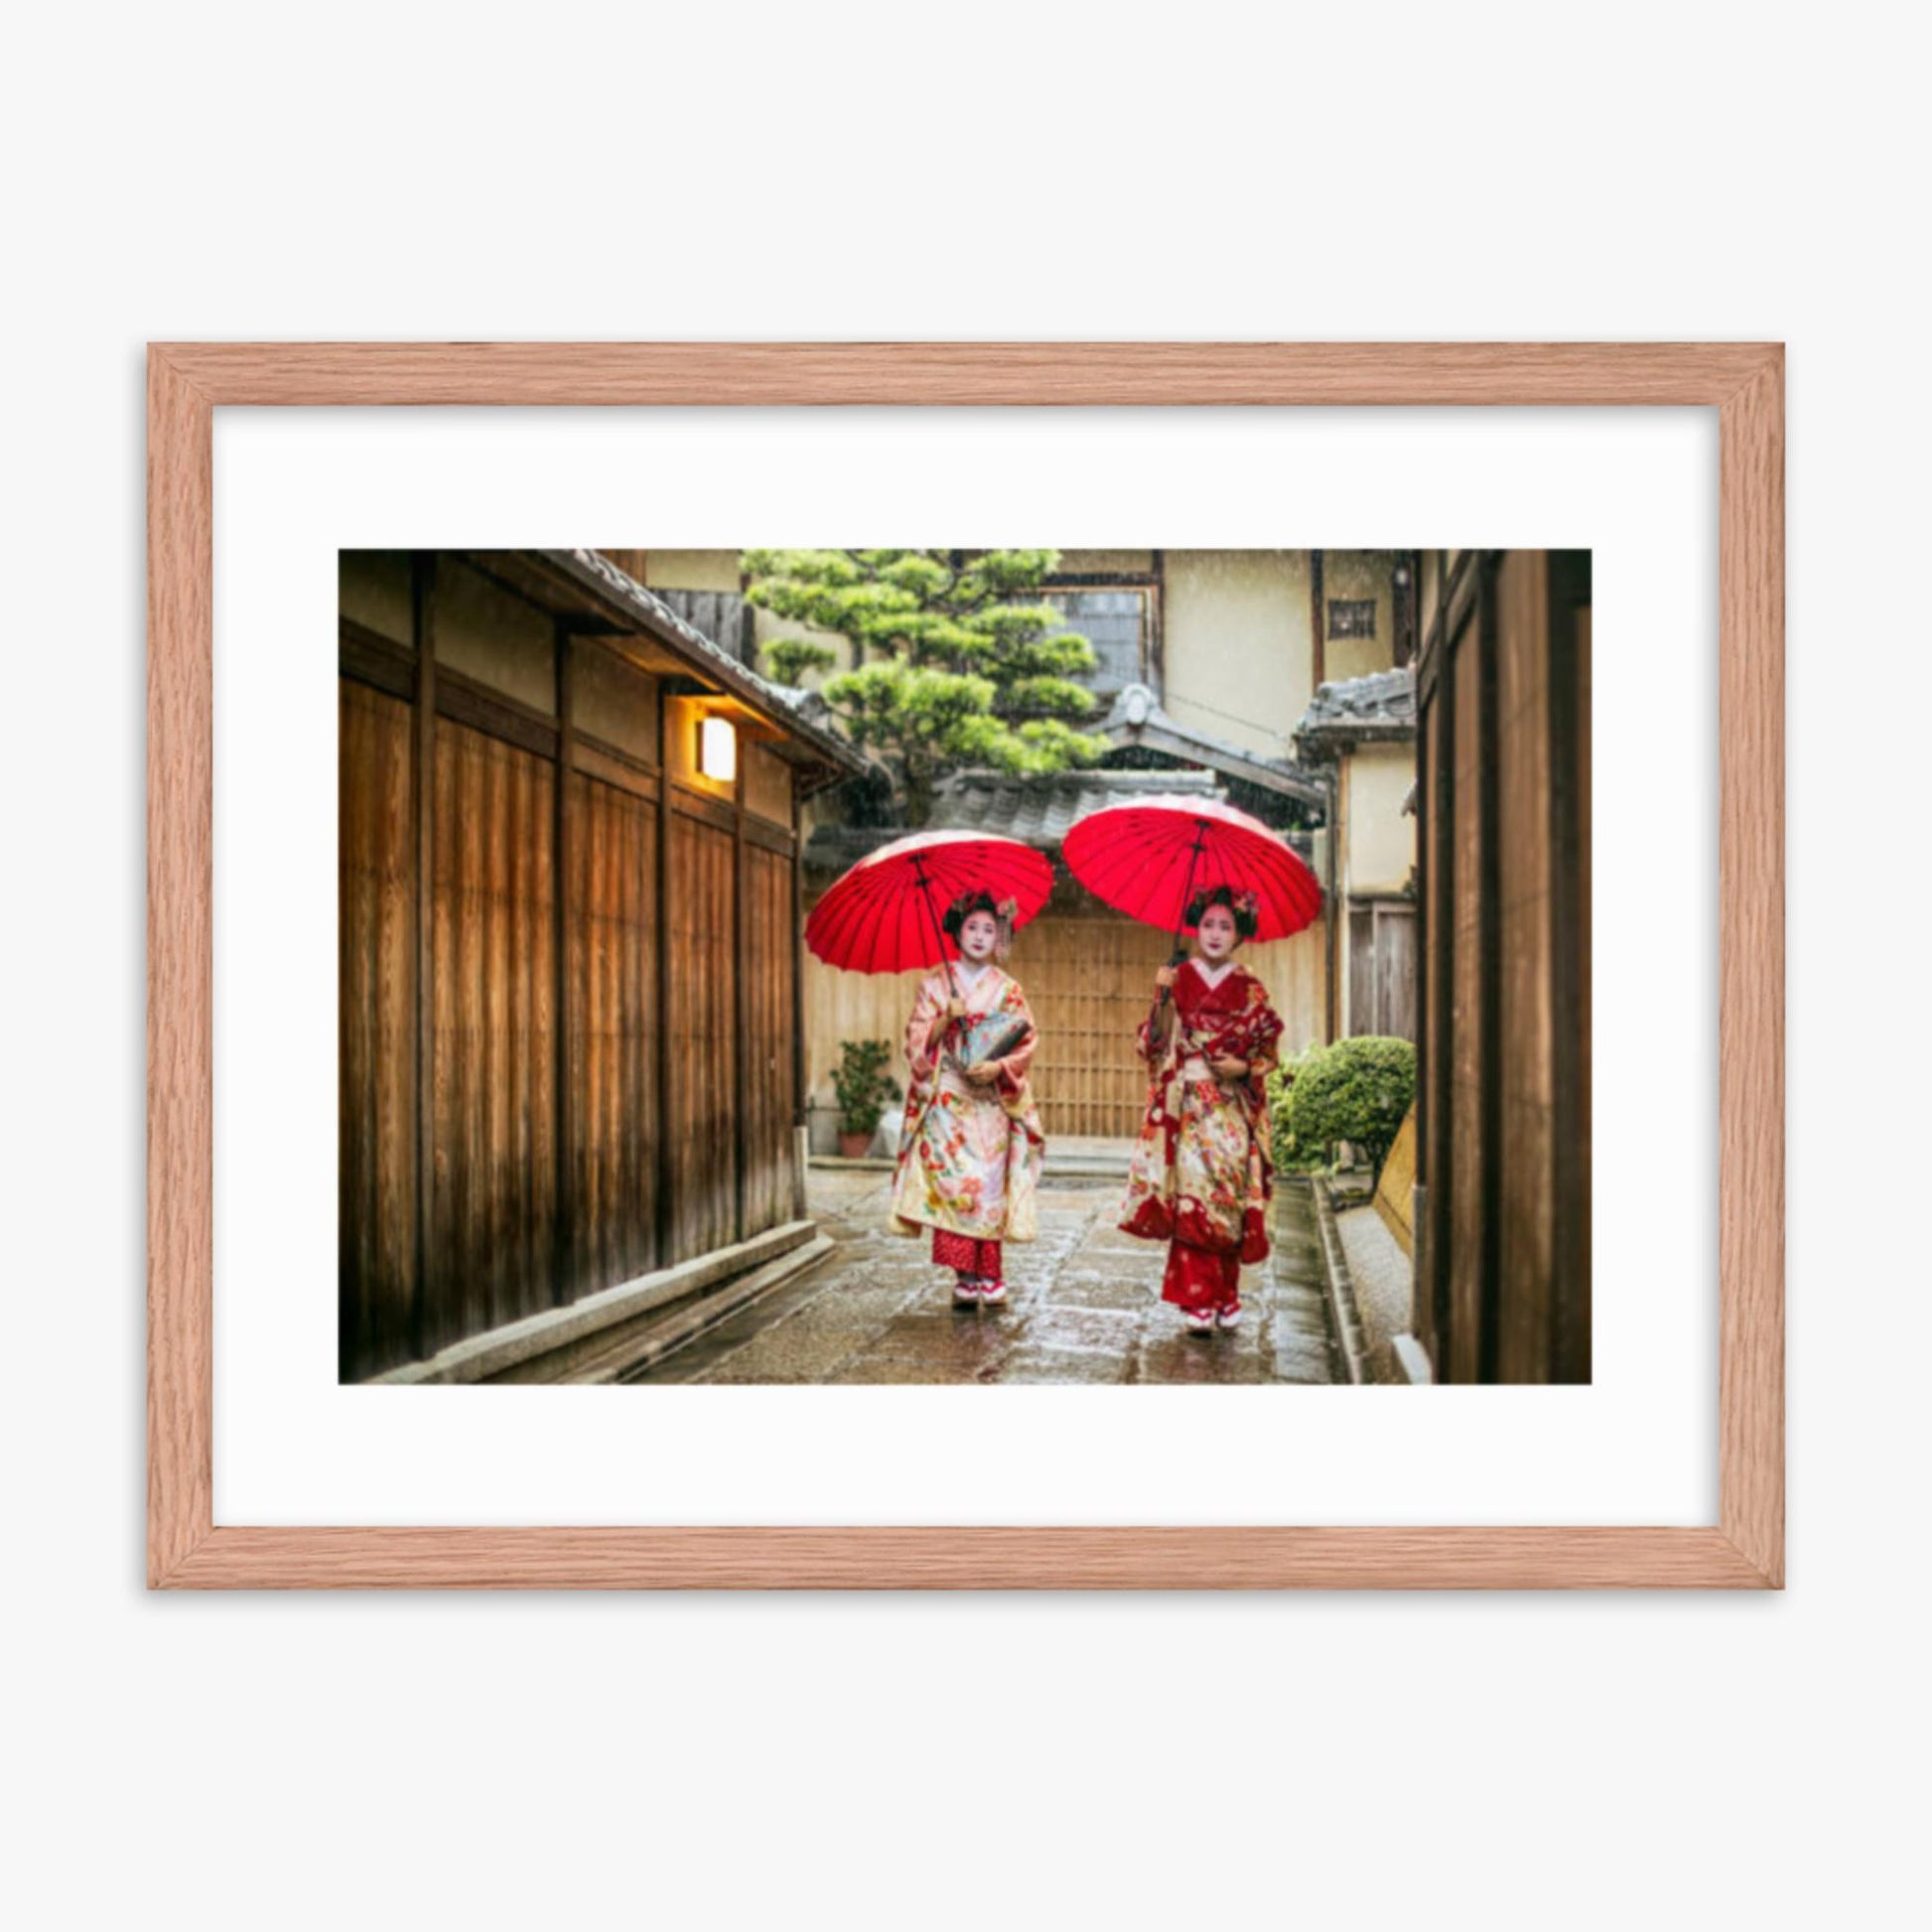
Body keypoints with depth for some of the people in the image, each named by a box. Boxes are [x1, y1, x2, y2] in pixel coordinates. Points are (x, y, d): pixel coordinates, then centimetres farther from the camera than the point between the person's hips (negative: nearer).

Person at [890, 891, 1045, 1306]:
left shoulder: (1007, 988, 8)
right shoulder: (935, 984, 7)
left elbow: (1025, 1041, 3)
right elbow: (917, 1039, 3)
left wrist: (999, 1066, -13)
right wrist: (946, 1019, -14)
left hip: (991, 1101, 1)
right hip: (947, 1098, 0)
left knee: (990, 1183, -3)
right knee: (952, 1181, -8)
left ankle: (989, 1276, 5)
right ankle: (964, 1276, -1)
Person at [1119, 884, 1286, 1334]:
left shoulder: (1251, 990, 6)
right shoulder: (1179, 980, 3)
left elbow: (1267, 1052, 9)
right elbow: (1156, 1043, -1)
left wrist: (1244, 1067, -10)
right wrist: (1161, 998, -14)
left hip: (1233, 1109, 1)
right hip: (1187, 1106, -1)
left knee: (1229, 1198, 3)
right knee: (1191, 1195, -9)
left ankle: (1225, 1297, 17)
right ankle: (1198, 1301, -2)